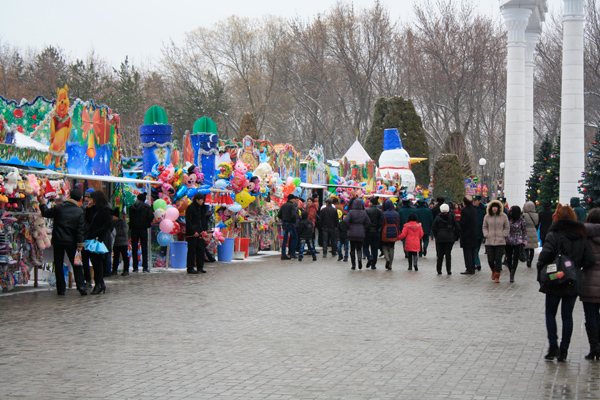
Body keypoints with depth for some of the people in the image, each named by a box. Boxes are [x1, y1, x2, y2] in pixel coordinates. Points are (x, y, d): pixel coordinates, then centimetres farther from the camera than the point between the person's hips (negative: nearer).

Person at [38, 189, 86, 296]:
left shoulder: (59, 207, -5)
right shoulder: (80, 211, -5)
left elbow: (46, 213, 11)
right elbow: (81, 229, -7)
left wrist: (42, 203, 29)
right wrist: (80, 244, -4)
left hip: (58, 240, 0)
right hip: (71, 242, 0)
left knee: (58, 265, 8)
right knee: (76, 265, 7)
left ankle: (61, 289, 9)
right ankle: (81, 286, -3)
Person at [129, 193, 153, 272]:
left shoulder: (132, 207, 3)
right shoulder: (147, 207, -3)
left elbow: (130, 218, 3)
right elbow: (151, 217, -9)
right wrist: (147, 223, 8)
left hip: (134, 229, 2)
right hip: (143, 229, -2)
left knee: (134, 248, 6)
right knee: (144, 248, 2)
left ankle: (135, 267, 3)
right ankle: (145, 267, -3)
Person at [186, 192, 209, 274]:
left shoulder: (201, 207, 15)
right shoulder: (190, 208, -10)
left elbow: (203, 219, 19)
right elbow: (188, 221, -14)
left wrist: (205, 229, 6)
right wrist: (194, 232, -17)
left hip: (199, 232, 8)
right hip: (192, 233, -8)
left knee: (201, 249, 7)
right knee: (192, 251, -4)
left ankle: (200, 267, 14)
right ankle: (190, 268, 1)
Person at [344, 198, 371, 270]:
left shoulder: (351, 212, -9)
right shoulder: (364, 213, -1)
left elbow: (345, 221, -18)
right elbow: (368, 222, 0)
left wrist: (349, 227, -2)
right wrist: (363, 228, 11)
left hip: (352, 233, -2)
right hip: (361, 233, 2)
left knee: (352, 249, 9)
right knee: (359, 248, 13)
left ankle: (353, 264, 7)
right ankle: (360, 258, -17)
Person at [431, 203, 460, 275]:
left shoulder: (438, 218, -2)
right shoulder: (451, 217, -1)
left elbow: (433, 228, -4)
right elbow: (457, 227, -3)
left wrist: (436, 235, 6)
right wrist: (456, 235, 5)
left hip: (440, 238, 0)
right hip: (450, 238, 0)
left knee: (440, 254, 6)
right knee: (448, 254, 3)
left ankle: (439, 270, 7)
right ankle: (448, 270, 0)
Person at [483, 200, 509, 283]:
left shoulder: (503, 216, 3)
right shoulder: (487, 216, 7)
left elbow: (507, 228, 9)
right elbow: (485, 227, 16)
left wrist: (503, 235, -2)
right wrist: (486, 235, 2)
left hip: (500, 242, -2)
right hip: (489, 241, 2)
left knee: (498, 259, -5)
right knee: (490, 260, 0)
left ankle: (497, 276, 6)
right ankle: (493, 271, 31)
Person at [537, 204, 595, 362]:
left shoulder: (554, 235, -10)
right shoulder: (581, 236, 5)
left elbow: (545, 255, -19)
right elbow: (590, 260, 1)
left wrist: (541, 273, -5)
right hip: (574, 283, 4)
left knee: (550, 314, 9)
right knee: (567, 316, 9)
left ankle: (553, 346, -1)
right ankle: (563, 351, 9)